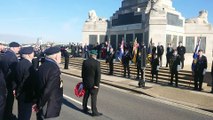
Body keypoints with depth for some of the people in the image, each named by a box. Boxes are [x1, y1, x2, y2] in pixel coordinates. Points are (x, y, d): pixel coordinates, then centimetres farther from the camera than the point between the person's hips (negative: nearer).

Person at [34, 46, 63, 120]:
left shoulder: (42, 66, 3)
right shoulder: (54, 68, -22)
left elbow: (39, 85, 5)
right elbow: (48, 90, -25)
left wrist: (38, 104, 10)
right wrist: (39, 105, -12)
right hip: (48, 109, -8)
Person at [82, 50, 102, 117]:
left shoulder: (85, 62, -1)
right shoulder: (97, 63, -17)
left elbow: (83, 73, 7)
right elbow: (98, 75, -20)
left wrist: (84, 81, 17)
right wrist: (97, 84, -15)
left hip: (86, 83, 5)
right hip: (93, 84, -5)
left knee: (86, 96, 19)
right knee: (93, 97, 3)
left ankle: (84, 108, 33)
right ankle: (94, 112, 11)